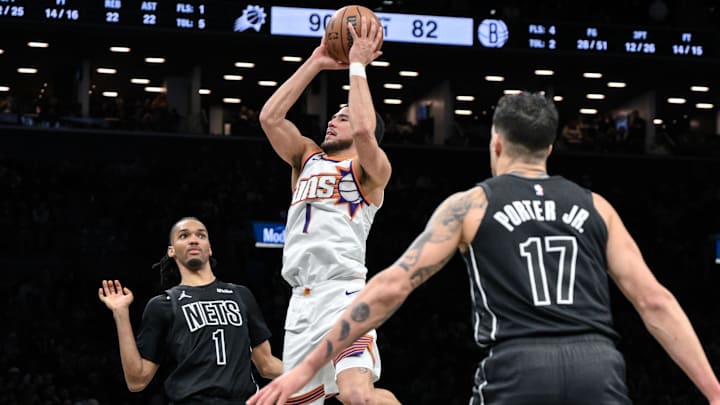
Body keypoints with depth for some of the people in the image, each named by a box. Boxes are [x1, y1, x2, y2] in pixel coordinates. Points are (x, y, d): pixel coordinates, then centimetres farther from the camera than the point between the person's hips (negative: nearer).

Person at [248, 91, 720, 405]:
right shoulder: (595, 207, 19)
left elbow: (391, 287, 4)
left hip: (519, 367, -2)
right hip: (598, 366, 2)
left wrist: (308, 366, 6)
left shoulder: (469, 205, 12)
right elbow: (655, 301, 10)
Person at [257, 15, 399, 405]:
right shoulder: (307, 157, 22)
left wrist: (358, 66, -7)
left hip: (343, 292, -7)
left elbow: (364, 130, -18)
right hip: (302, 297, 7)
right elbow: (269, 117, 8)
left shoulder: (372, 169, 4)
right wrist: (315, 64, 8)